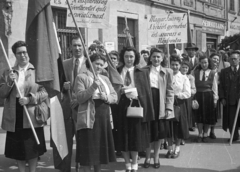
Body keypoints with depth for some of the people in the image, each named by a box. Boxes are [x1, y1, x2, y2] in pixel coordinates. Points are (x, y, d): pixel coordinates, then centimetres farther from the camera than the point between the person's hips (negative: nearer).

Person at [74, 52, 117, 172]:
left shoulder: (105, 79, 18)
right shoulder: (81, 77, 0)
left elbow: (115, 97, 13)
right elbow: (80, 97, -11)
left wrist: (107, 97, -8)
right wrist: (93, 87, -22)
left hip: (104, 118, 6)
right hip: (88, 118, -6)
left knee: (101, 147, 11)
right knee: (88, 149, -3)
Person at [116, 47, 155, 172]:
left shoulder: (142, 73, 5)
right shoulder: (116, 72, 6)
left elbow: (146, 92, 2)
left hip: (136, 106, -1)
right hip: (121, 106, 1)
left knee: (136, 136, 3)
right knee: (123, 137, 4)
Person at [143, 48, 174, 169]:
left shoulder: (167, 72, 7)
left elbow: (170, 91, 3)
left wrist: (169, 107, -5)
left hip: (160, 105, 1)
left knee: (159, 132, 6)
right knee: (147, 132, 5)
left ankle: (156, 156, 24)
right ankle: (147, 157, 21)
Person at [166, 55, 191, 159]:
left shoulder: (184, 78, 2)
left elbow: (188, 94, -6)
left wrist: (176, 95, -14)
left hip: (179, 104, -1)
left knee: (178, 126, 5)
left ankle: (177, 148, 20)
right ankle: (170, 148, 19)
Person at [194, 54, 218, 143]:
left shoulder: (213, 73, 0)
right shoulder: (195, 72, 5)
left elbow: (215, 87, 1)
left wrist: (215, 98, -3)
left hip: (209, 96, -1)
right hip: (198, 95, 1)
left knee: (208, 115, 6)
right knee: (199, 115, 4)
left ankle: (205, 134, 20)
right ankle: (200, 134, 15)